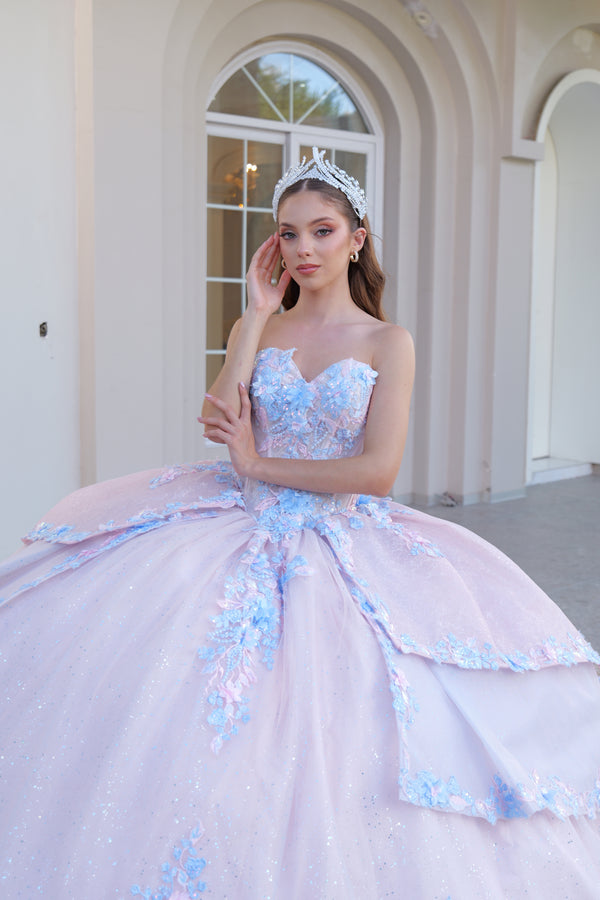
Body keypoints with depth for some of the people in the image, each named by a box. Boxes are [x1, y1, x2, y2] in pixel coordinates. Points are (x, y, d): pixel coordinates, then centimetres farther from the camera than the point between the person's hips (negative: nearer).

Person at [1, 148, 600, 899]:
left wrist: (259, 465, -8)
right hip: (246, 530, 3)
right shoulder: (256, 330, 9)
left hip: (345, 543, -2)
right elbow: (221, 420, -11)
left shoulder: (388, 344, 0)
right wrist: (258, 316, -6)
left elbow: (377, 472, -11)